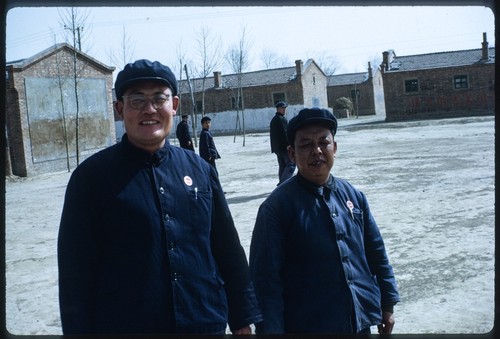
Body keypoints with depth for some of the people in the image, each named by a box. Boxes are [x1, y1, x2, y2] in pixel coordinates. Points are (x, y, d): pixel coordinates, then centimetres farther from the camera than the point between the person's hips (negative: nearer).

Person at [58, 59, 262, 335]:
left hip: (208, 324, 3)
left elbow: (228, 248, 6)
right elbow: (76, 272, -6)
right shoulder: (91, 176, -7)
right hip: (124, 325, -3)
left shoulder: (200, 169, 2)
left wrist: (243, 319, 7)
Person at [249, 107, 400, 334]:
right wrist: (271, 328, -16)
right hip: (307, 326, -5)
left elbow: (376, 254, 11)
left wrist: (387, 305, 12)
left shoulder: (353, 195, 3)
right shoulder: (278, 205, -12)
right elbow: (265, 277, -14)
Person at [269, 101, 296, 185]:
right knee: (291, 164, -5)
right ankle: (283, 182, -13)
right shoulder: (282, 119, -14)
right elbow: (286, 134, -19)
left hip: (277, 147, 9)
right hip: (284, 147, -9)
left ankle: (281, 183, 14)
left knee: (282, 166, 13)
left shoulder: (273, 120, 16)